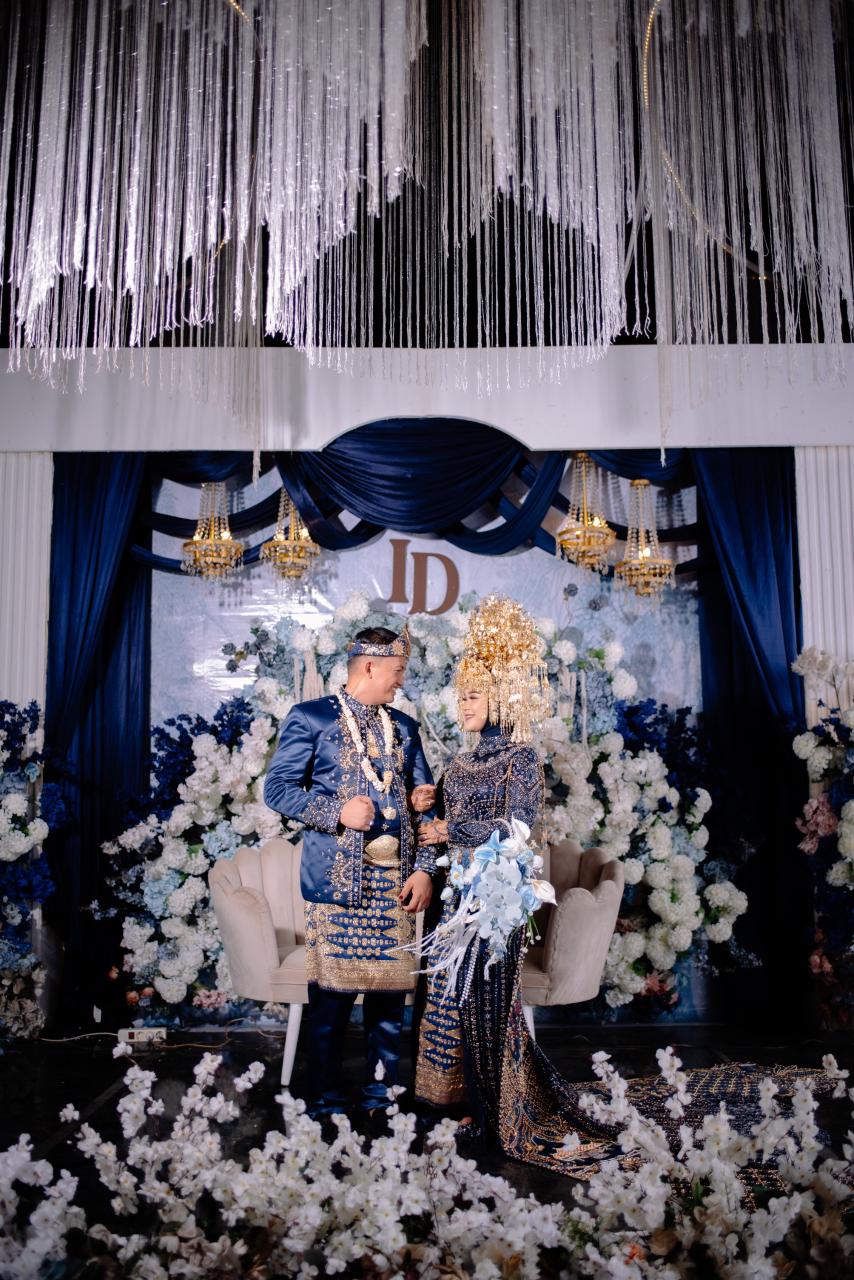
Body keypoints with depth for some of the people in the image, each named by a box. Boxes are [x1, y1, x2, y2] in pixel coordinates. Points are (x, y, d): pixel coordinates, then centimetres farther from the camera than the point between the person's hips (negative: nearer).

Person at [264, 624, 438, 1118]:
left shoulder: (405, 727, 15)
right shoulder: (310, 718, 0)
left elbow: (422, 802, 15)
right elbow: (278, 787, -3)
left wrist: (424, 869, 4)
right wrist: (337, 812, -15)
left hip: (395, 879, 5)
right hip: (338, 878, -4)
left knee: (391, 991, 8)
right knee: (333, 992, -1)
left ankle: (382, 1097, 24)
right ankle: (326, 1103, 16)